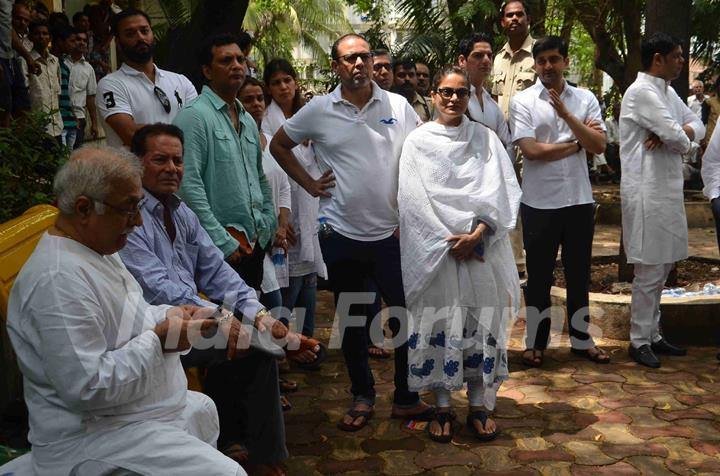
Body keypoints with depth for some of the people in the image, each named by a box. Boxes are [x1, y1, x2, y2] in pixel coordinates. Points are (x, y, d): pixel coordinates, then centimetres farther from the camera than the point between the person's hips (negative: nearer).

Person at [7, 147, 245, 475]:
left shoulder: (99, 248, 6)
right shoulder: (59, 279, -27)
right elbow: (86, 388, -31)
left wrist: (171, 315, 0)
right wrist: (159, 339, -22)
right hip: (92, 436, -11)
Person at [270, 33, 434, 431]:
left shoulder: (398, 106, 0)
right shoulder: (318, 110, 0)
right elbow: (278, 145, 12)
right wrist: (309, 183, 3)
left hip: (391, 231, 0)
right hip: (341, 233, 1)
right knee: (351, 320, 13)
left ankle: (406, 398, 22)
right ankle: (362, 396, 30)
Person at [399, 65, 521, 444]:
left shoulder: (486, 138, 8)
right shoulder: (417, 141, 3)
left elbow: (501, 192, 1)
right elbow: (414, 199, -4)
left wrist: (477, 234, -13)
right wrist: (448, 240, -11)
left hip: (482, 247, 2)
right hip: (435, 250, -1)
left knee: (482, 324, 3)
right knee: (438, 326, 1)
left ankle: (479, 406, 17)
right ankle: (442, 408, 15)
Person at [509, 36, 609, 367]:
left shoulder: (585, 99, 5)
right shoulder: (522, 101, -4)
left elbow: (599, 146, -5)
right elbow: (531, 150, -15)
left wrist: (566, 114, -15)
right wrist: (577, 142, -6)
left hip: (580, 200, 3)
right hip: (540, 202, -3)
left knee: (579, 274, 14)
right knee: (539, 276, 8)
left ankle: (581, 339, 28)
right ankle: (536, 343, 21)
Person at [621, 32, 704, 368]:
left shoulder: (667, 92, 16)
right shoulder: (642, 92, -14)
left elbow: (697, 125, 14)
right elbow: (678, 139, -20)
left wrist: (675, 134, -7)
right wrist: (683, 138, 4)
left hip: (667, 189, 9)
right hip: (647, 192, -9)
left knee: (660, 269, 15)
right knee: (649, 272, -3)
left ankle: (652, 335, 26)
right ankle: (639, 341, 10)